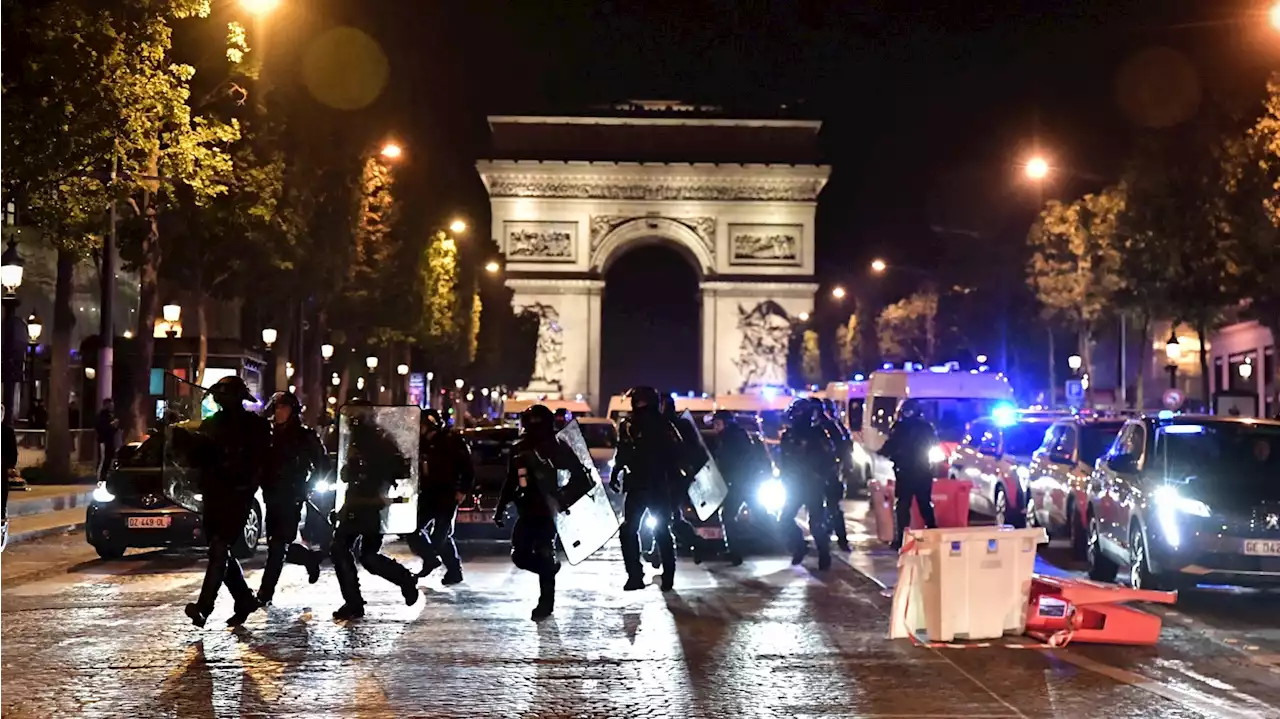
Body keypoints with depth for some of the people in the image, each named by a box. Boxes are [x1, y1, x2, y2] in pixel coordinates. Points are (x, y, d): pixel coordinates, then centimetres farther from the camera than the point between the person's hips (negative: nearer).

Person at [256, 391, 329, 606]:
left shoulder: (305, 435, -2)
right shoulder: (270, 433, 10)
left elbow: (322, 465, 1)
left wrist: (305, 488, -5)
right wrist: (266, 486, 0)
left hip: (291, 499, -5)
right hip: (273, 498, 5)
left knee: (277, 545, -8)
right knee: (278, 545, 9)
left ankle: (265, 592, -5)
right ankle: (311, 558, 34)